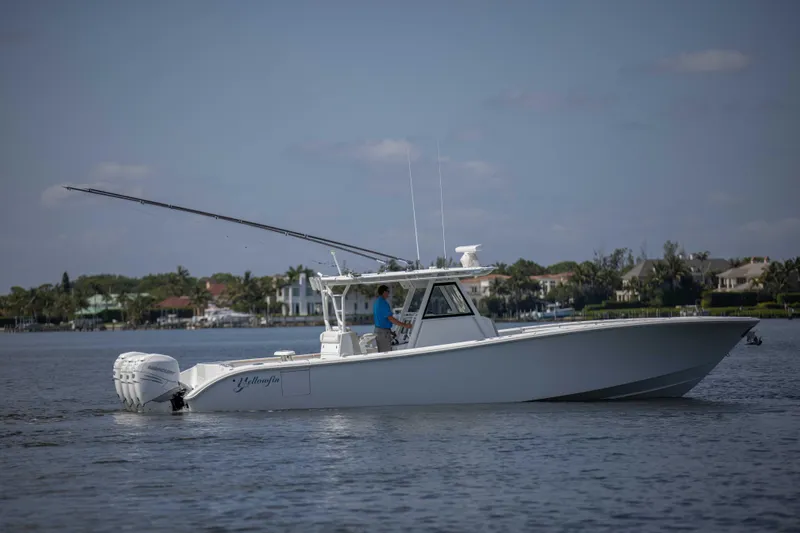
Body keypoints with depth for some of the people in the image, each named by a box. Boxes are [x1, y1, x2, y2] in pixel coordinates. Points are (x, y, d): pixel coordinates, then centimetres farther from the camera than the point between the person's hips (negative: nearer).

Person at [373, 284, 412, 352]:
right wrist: (404, 325, -19)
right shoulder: (383, 303, -18)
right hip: (384, 332, -10)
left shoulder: (376, 302, 13)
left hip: (377, 331, 10)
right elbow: (390, 319, -22)